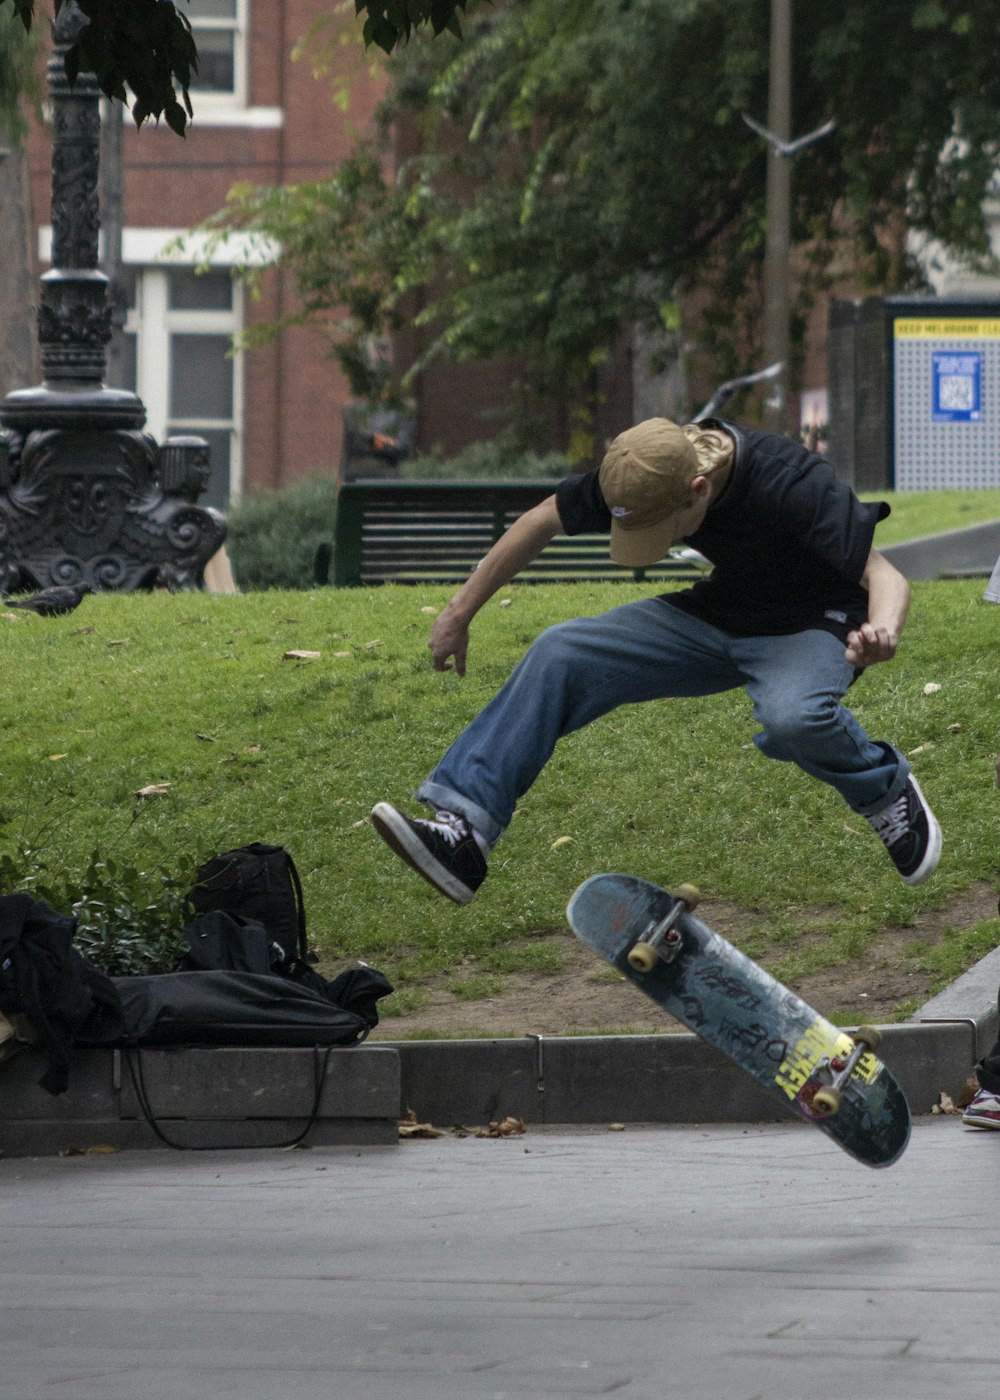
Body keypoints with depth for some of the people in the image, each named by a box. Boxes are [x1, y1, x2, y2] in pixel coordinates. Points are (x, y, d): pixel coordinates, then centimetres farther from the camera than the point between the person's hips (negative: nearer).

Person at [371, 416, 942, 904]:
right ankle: (463, 836, -15)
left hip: (810, 624, -6)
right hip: (718, 615, 6)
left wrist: (882, 632, -61)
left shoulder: (793, 485, -34)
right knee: (561, 654, -10)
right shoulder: (640, 472, -16)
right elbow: (544, 519, 0)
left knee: (791, 717, -39)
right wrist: (460, 612, 5)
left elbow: (886, 577, -36)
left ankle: (886, 789, -6)